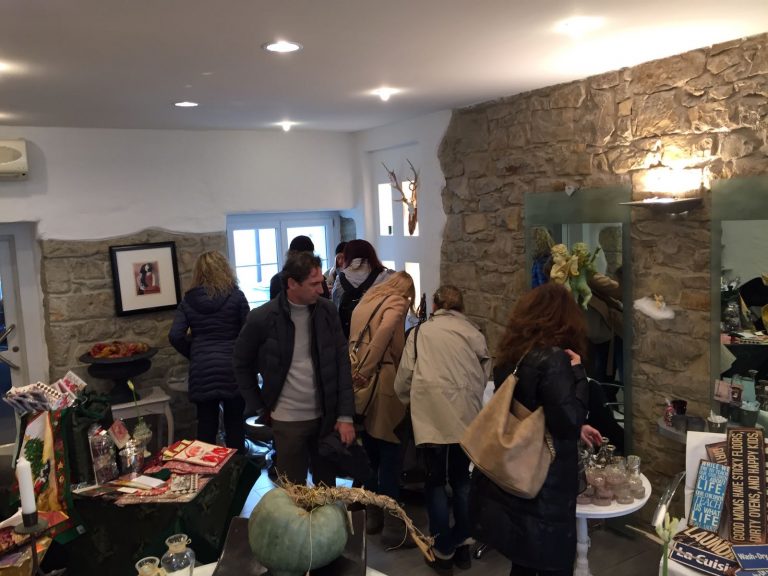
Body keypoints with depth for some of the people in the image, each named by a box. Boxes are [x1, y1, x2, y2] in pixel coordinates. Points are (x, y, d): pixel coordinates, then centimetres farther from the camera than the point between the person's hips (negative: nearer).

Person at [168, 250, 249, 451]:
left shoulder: (188, 300, 4)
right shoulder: (236, 296, -3)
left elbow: (175, 336, -3)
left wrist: (194, 354, 11)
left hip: (202, 371, 2)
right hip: (232, 368, -2)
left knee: (206, 425, 11)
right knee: (235, 424, 9)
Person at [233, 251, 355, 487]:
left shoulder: (327, 311, -5)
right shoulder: (261, 319, -13)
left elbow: (342, 363, -1)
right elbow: (242, 364, 2)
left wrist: (346, 416, -5)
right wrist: (259, 408, 1)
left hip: (326, 416, 3)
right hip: (287, 420, -3)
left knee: (327, 487, 17)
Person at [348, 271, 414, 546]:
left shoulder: (365, 302, 17)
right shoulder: (397, 303, -5)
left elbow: (356, 341, 13)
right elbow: (385, 332, -23)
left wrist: (358, 370, 12)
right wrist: (365, 371, -22)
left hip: (361, 388, 7)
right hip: (382, 386, -7)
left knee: (370, 456, 18)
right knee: (390, 458, 3)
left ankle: (372, 516, 29)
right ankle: (391, 525, 10)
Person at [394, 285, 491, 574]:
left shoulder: (420, 331, 6)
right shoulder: (474, 334, 9)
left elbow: (404, 377, 4)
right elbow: (484, 377, 12)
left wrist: (408, 399, 24)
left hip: (431, 416, -2)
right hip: (466, 417, 2)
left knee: (436, 481, 12)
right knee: (461, 478, 19)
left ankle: (443, 551, 17)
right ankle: (462, 545, 25)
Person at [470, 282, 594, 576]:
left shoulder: (512, 355, 7)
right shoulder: (553, 358, -19)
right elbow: (568, 421, -21)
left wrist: (577, 427, 22)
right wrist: (577, 371, -12)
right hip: (544, 485, -8)